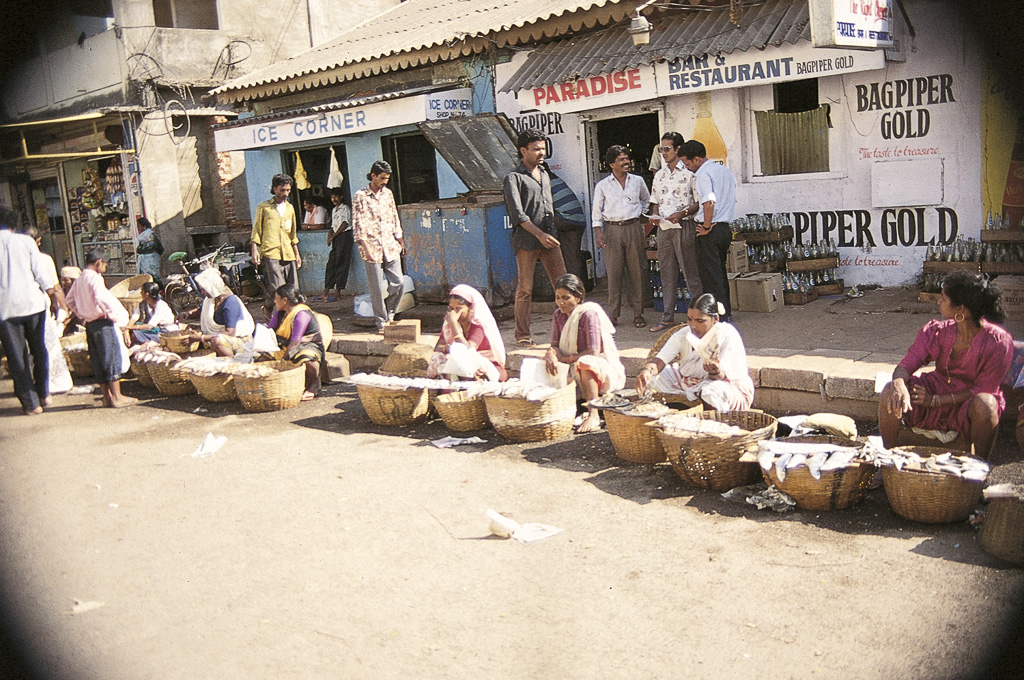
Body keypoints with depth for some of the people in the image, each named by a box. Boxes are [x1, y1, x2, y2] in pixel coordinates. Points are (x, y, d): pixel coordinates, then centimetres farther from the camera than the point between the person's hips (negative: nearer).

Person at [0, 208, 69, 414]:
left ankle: (31, 403, 8)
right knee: (39, 349, 17)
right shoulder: (25, 241, 1)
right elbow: (40, 271, -1)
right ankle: (43, 394, 24)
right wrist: (53, 296, 7)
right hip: (32, 302, 1)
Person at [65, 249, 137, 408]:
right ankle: (117, 397, -2)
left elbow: (70, 299, 23)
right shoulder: (95, 278, -14)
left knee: (99, 361, 12)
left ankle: (107, 396, 16)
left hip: (89, 323, 9)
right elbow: (101, 298, -29)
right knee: (112, 357, -3)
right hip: (103, 323, -9)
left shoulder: (79, 280, 13)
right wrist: (117, 316, -21)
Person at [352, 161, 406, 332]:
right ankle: (381, 323, 9)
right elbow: (358, 225, -9)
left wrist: (400, 241, 18)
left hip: (391, 247, 5)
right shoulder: (360, 196, -5)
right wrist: (366, 248, -16)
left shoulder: (388, 193, 12)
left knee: (397, 283, 2)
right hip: (372, 249, -5)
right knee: (377, 288, -2)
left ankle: (389, 315, 22)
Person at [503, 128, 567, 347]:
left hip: (549, 239, 6)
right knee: (525, 289, -1)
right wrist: (539, 234, -19)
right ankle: (522, 335, 8)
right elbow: (517, 213, -13)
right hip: (526, 241, -6)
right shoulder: (514, 178, -4)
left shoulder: (545, 175, 19)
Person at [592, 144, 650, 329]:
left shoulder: (637, 181, 11)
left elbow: (646, 200, 27)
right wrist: (599, 233, -5)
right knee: (614, 272, -4)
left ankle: (638, 312, 9)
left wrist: (641, 215, 13)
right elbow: (596, 212, 5)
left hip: (634, 228, 2)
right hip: (613, 230, -1)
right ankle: (613, 314, 3)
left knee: (636, 271, 2)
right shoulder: (602, 186, 5)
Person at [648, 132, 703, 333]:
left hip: (684, 227, -6)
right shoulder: (659, 175, 15)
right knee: (667, 272, 8)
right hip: (663, 227, 6)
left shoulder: (689, 173, -3)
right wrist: (654, 215, 1)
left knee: (691, 271, -4)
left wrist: (683, 213, -19)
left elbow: (699, 202, -5)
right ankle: (668, 316, 14)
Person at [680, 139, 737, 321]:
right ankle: (726, 311, 25)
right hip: (726, 227, 9)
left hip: (710, 231, -9)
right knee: (720, 271, 18)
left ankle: (719, 315, -2)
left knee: (710, 274, -2)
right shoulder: (726, 170, 15)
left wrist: (706, 227, -17)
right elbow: (732, 200, 18)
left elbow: (709, 202, -26)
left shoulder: (703, 174, -12)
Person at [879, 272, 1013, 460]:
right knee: (891, 392, -21)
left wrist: (936, 401, -22)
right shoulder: (937, 331, -9)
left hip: (969, 404, -3)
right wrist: (899, 385, -37)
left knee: (985, 404, -38)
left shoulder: (998, 341, -20)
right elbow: (906, 365, -12)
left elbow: (983, 389, -17)